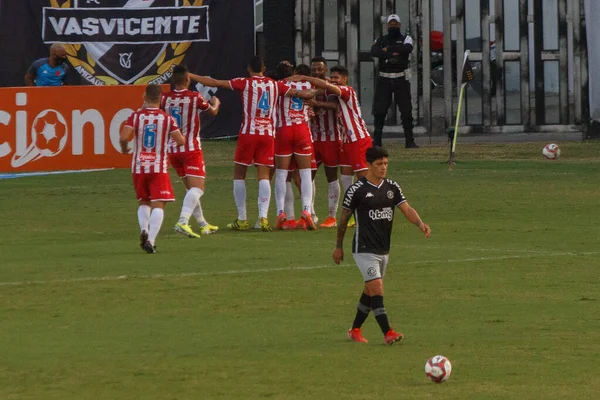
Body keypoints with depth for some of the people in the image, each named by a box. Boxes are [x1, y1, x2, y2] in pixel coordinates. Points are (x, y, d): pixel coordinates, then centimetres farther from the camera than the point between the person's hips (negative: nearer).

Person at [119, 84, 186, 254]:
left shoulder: (135, 117, -3)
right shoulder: (167, 119, -4)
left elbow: (123, 137, -15)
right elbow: (181, 141, -8)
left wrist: (124, 148, 6)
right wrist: (181, 136, 15)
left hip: (138, 168, 2)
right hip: (159, 168, -2)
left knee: (143, 202, 19)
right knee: (158, 205, -2)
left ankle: (144, 229, -4)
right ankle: (151, 240, -18)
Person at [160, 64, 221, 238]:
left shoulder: (165, 98, -2)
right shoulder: (195, 97, -10)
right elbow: (213, 112, 9)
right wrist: (216, 103, 31)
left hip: (173, 150, 5)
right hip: (191, 149, -5)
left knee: (191, 188, 18)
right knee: (197, 188, -9)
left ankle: (202, 224, 25)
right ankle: (182, 222, -29)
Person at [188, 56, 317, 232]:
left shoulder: (244, 83, -2)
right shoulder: (275, 85, 8)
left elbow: (215, 83, -3)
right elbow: (299, 94, 17)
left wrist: (190, 76, 4)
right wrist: (315, 92, 37)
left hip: (248, 133, -2)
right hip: (268, 135, 2)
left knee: (239, 174, 9)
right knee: (263, 175, 2)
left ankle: (242, 219, 6)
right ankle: (263, 216, -14)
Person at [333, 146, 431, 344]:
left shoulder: (392, 187, 5)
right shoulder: (357, 190, -11)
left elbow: (406, 209, -5)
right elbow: (344, 218, -1)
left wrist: (420, 223, -26)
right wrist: (339, 246, 5)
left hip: (383, 249, 6)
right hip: (364, 250, -6)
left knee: (370, 291, 14)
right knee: (377, 289, -15)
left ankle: (355, 330, 28)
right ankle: (388, 333, -17)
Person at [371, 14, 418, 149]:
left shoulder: (406, 39, 5)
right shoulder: (380, 40, 9)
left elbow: (407, 48, -18)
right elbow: (374, 52, -12)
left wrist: (388, 49, -14)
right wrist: (393, 53, -21)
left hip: (401, 79, -1)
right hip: (384, 79, 1)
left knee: (406, 111, -2)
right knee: (379, 111, -2)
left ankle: (410, 141, 2)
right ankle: (376, 140, 4)